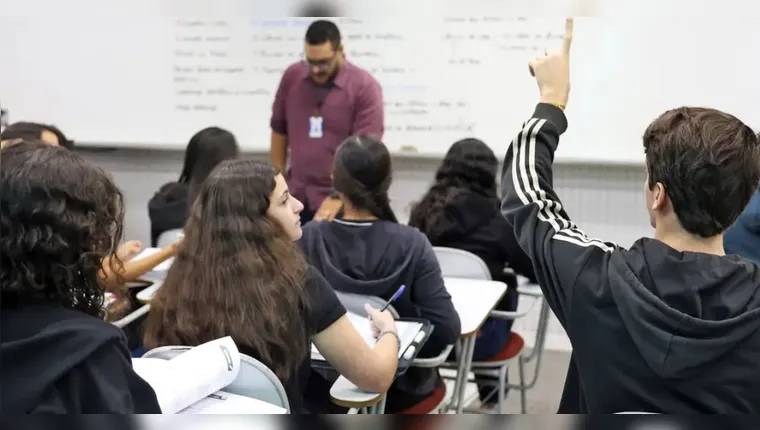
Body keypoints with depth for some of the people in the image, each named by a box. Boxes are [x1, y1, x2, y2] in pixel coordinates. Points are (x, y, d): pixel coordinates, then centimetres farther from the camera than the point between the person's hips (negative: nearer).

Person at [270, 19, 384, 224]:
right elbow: (279, 130, 13)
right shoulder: (292, 77, 2)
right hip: (296, 199, 4)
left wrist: (338, 197, -27)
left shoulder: (365, 87, -12)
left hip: (341, 203, -4)